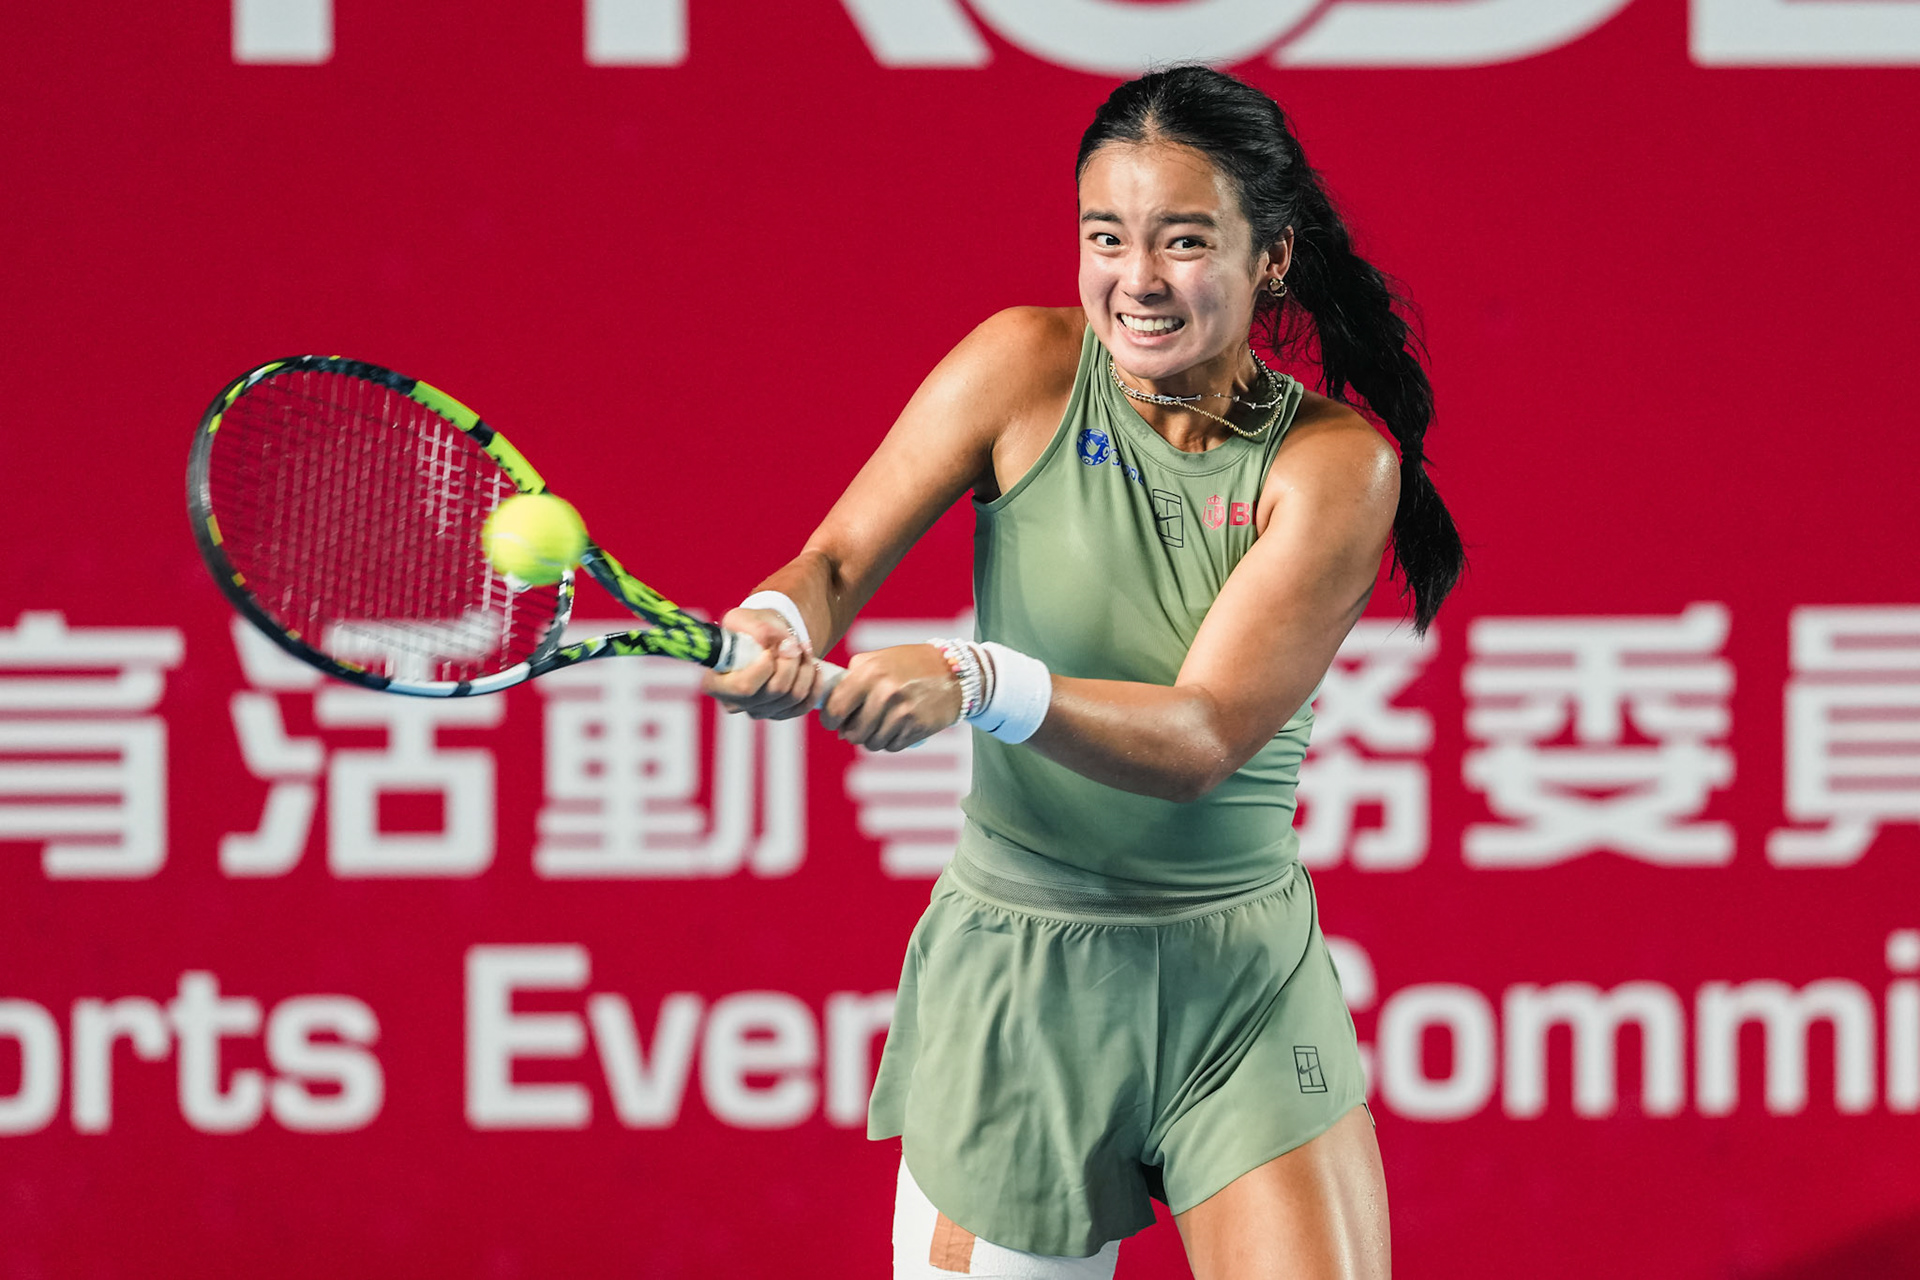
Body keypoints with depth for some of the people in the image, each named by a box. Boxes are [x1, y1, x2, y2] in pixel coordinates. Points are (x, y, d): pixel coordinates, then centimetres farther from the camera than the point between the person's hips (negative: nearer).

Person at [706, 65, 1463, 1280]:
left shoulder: (1335, 461, -8)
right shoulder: (1026, 369, -5)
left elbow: (1202, 737, -19)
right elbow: (838, 561, -4)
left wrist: (976, 683, -35)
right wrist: (780, 624, -29)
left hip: (1248, 984, 0)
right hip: (1019, 980, 0)